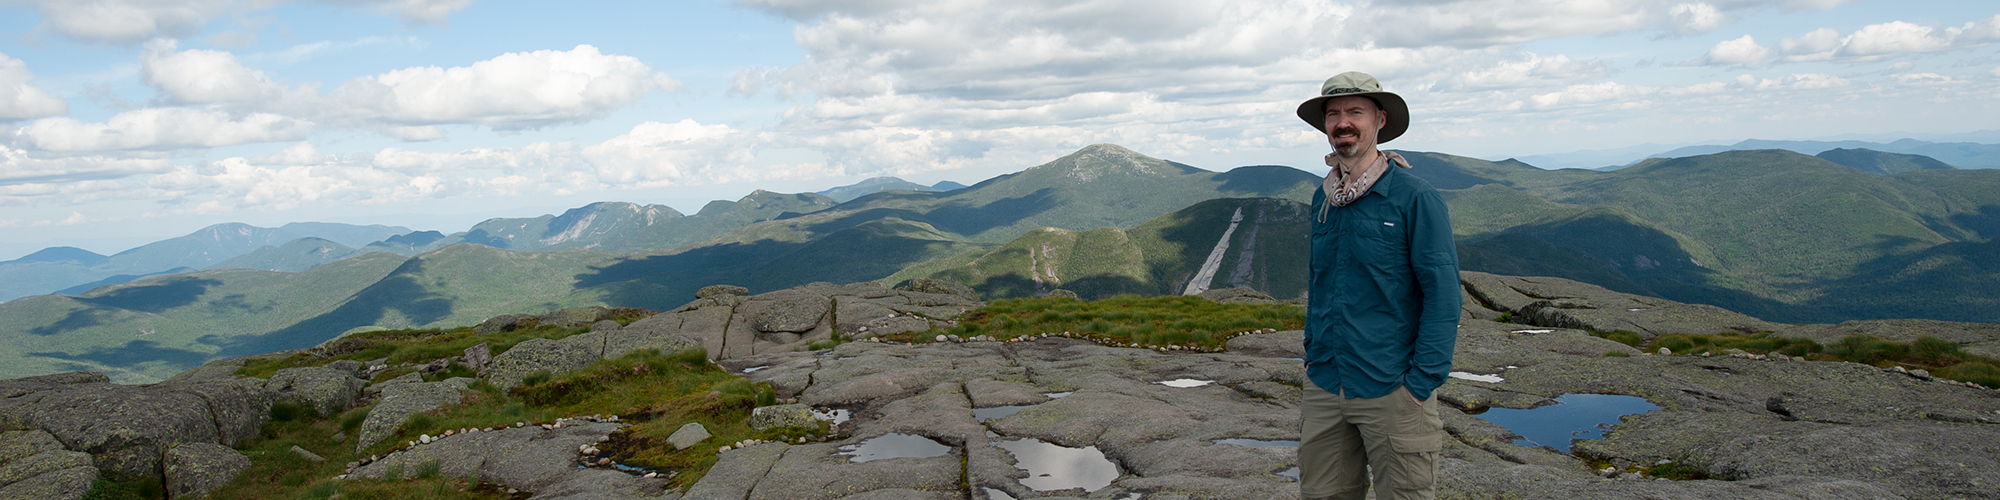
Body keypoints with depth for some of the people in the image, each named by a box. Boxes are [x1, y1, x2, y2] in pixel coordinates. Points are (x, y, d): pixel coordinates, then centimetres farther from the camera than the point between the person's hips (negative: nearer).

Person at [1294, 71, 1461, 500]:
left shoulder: (1415, 198, -7)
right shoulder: (1320, 202, 10)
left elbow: (1443, 294, -9)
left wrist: (1421, 383, -14)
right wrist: (1313, 358, 14)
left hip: (1391, 389, -5)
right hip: (1323, 389, 5)